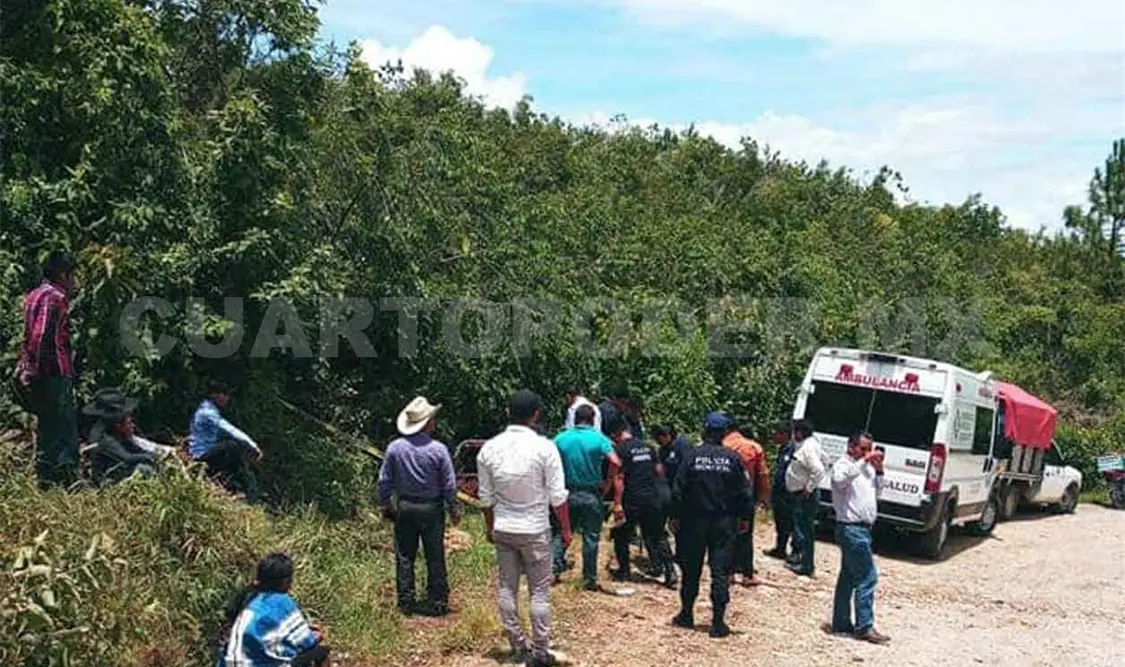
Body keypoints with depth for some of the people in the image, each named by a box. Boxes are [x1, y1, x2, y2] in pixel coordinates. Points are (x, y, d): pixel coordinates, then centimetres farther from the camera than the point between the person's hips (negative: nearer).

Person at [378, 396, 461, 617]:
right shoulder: (438, 449, -13)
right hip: (431, 508, -2)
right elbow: (449, 485, -7)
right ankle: (437, 602, 14)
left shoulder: (395, 448, -6)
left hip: (404, 508, 2)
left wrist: (386, 504, 15)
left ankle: (406, 602, 17)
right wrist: (454, 509, 5)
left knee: (404, 557, 12)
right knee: (435, 557, 8)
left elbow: (384, 481, 1)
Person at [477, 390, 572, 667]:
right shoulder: (544, 447, -14)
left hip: (502, 529, 4)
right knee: (539, 591, 5)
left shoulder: (489, 448, -3)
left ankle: (517, 644, 24)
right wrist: (566, 528, 2)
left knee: (506, 587, 14)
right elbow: (557, 496, -11)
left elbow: (486, 496, 6)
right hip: (535, 530, -4)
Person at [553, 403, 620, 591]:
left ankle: (554, 569, 13)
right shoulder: (599, 438, -9)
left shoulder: (561, 438, -2)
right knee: (590, 537, 6)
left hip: (567, 493, 2)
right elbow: (615, 463, -20)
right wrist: (607, 481, -4)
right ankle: (589, 579, 11)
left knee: (562, 533, 16)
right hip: (591, 495, -2)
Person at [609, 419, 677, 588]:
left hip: (632, 500, -5)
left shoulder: (621, 449, -9)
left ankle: (624, 571, 18)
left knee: (622, 536, 13)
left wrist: (617, 503, -15)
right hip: (653, 498, 5)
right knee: (658, 536, 10)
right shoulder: (647, 446, 10)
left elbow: (619, 478, -15)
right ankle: (670, 572, 3)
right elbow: (659, 470, 13)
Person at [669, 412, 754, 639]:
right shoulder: (732, 458, -4)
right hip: (723, 522, 0)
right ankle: (718, 622, 1)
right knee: (720, 571, 2)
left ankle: (686, 614, 22)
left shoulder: (693, 455, -7)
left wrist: (676, 515, 3)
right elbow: (743, 491, 0)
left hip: (695, 520, 0)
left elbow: (678, 490, -6)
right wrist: (744, 517, 11)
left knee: (691, 569, 12)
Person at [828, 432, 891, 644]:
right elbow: (840, 479, -33)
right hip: (851, 529, -10)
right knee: (867, 577, -10)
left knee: (848, 577, 13)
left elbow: (877, 491, 21)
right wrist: (863, 461, -31)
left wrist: (879, 471, 6)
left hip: (861, 529, 10)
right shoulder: (843, 464, -11)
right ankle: (864, 626, -7)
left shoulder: (867, 468, 16)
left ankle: (841, 623, 19)